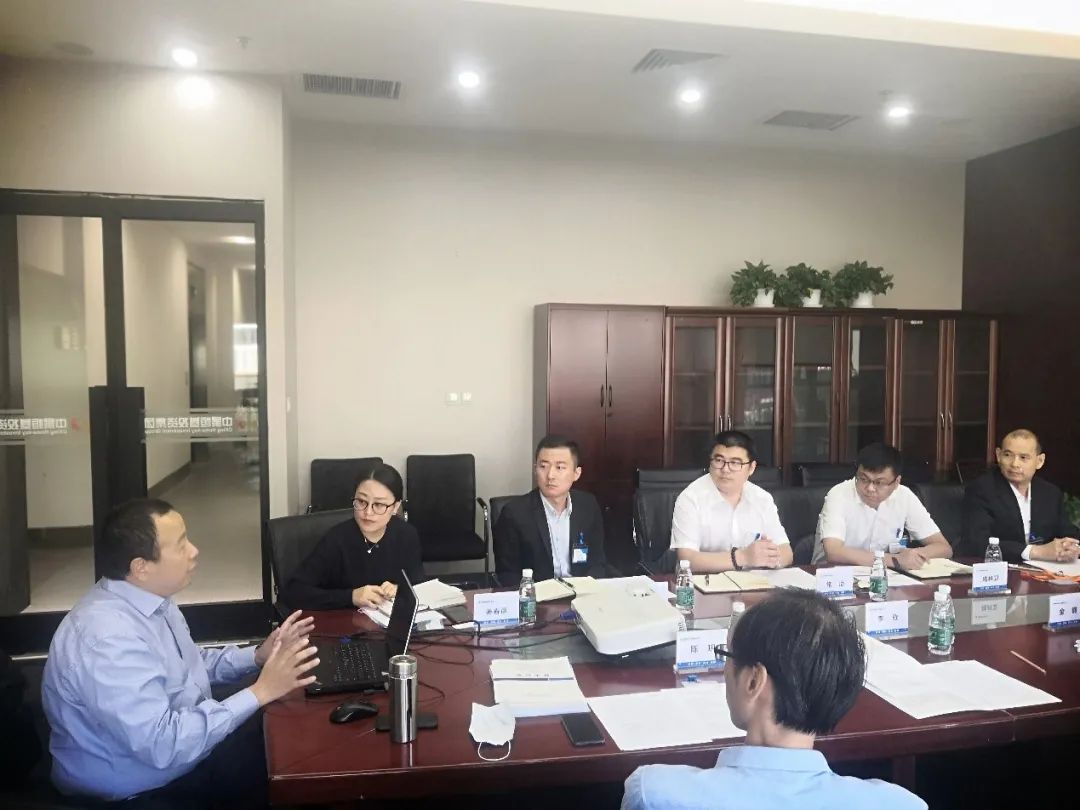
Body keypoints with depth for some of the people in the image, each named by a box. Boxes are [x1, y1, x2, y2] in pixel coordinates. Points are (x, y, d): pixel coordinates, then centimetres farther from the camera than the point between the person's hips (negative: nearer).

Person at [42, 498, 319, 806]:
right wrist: (259, 692, -28)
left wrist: (257, 656, -1)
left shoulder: (149, 597, -3)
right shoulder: (107, 639, -33)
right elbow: (162, 745, -33)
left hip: (175, 729, 9)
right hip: (138, 783, -8)